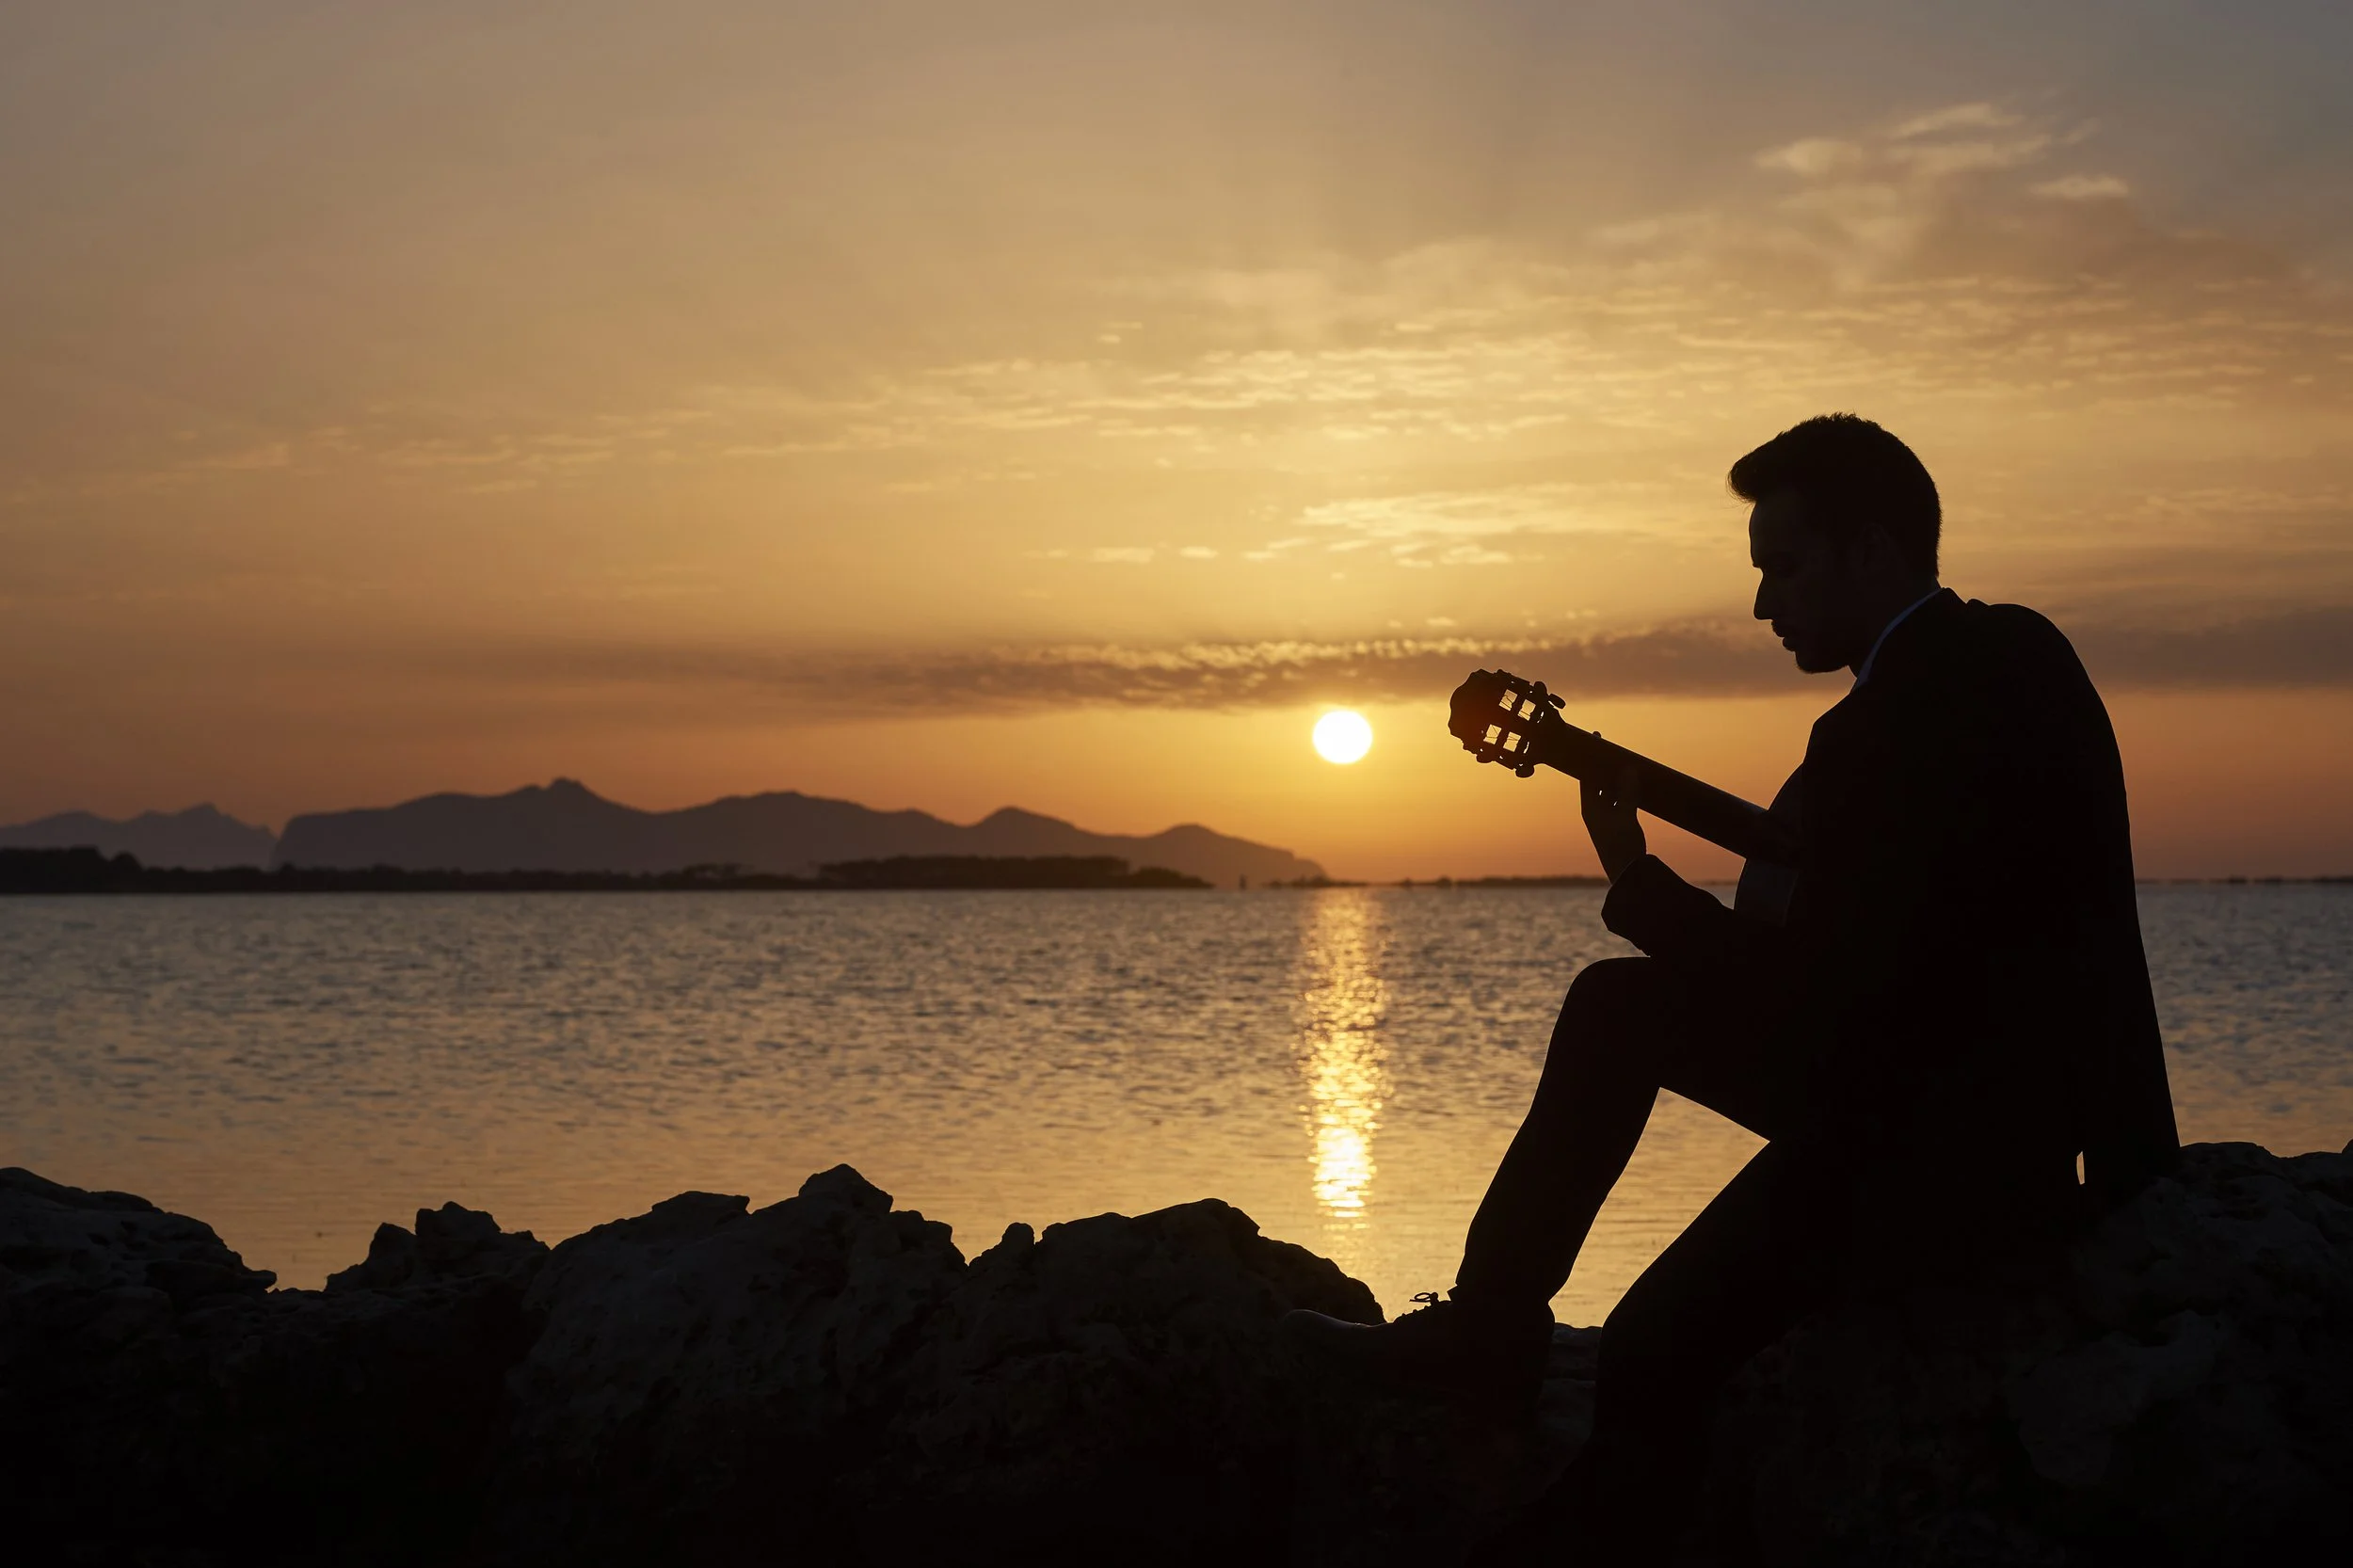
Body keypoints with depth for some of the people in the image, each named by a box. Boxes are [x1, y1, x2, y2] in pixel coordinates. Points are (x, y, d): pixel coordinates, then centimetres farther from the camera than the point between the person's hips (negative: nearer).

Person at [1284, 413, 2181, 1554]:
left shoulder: (1905, 720, -25)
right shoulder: (2013, 647, 6)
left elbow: (1806, 1001, -22)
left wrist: (1637, 881, -12)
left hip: (1957, 1153, -10)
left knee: (1651, 1356, -12)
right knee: (1621, 1004, 11)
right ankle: (1486, 1328, 16)